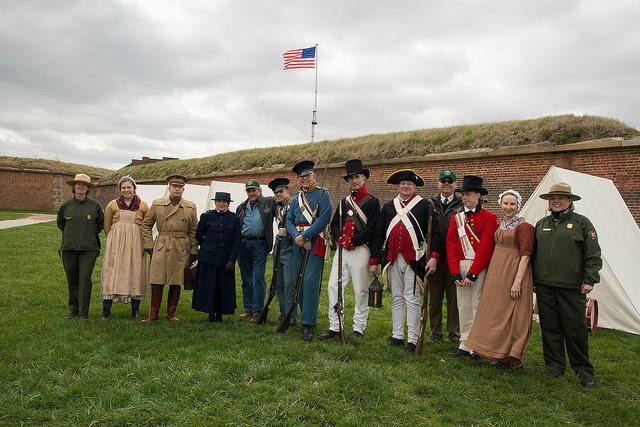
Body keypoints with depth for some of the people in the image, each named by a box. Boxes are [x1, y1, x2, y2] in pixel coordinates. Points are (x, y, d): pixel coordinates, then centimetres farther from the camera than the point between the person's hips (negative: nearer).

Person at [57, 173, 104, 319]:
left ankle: (84, 312, 1)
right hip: (68, 247, 2)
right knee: (72, 279, 9)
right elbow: (60, 223, 22)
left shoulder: (95, 205, 0)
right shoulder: (66, 205, 4)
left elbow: (101, 223, 15)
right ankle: (73, 309, 22)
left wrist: (92, 233, 8)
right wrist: (69, 234, 14)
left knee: (85, 279, -7)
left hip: (88, 248, -2)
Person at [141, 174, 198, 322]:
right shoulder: (157, 204, 5)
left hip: (181, 250, 0)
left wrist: (193, 252, 4)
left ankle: (171, 314, 18)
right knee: (157, 282, -1)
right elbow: (146, 225, 10)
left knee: (176, 283, 6)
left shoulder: (191, 207, 5)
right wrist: (149, 246, 3)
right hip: (160, 249, 0)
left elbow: (194, 232, 8)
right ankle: (153, 315, 12)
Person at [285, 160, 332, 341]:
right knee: (298, 281, 10)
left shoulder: (323, 194, -3)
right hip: (298, 243, 6)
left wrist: (304, 236, -15)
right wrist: (296, 236, -9)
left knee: (310, 282, -12)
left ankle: (308, 324, -7)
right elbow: (289, 220, 11)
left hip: (315, 242, -6)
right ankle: (306, 317, 24)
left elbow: (324, 219, -14)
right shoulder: (296, 198, 15)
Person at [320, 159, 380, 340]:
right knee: (334, 286, 2)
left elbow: (372, 229, -11)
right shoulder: (344, 202, 17)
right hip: (342, 250, 6)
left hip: (360, 250, -5)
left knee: (361, 291, 2)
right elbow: (334, 224, 13)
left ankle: (358, 328, 13)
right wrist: (341, 239, -6)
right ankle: (335, 327, 11)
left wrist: (352, 241, -14)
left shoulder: (372, 202, -2)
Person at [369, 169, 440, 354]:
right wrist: (374, 260, 8)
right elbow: (378, 234, 11)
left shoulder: (424, 206, 1)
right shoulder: (388, 206, 11)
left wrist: (433, 257, -15)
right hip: (392, 259, 4)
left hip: (414, 260, -4)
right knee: (397, 298, 13)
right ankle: (397, 337, 23)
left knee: (412, 300, -1)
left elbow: (434, 233, -4)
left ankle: (412, 340, 6)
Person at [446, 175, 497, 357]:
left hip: (480, 267, -4)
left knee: (478, 306, -2)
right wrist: (455, 273, -4)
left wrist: (472, 273, -14)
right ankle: (465, 344, 16)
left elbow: (486, 248, -10)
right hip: (460, 266, 4)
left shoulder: (489, 218, -3)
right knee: (463, 306, 8)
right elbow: (451, 246, 5)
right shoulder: (456, 218, 10)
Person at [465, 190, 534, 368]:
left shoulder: (524, 226, -10)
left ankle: (514, 357, 12)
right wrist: (491, 275, 14)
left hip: (514, 272, -8)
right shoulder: (500, 225, 13)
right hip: (496, 273, 8)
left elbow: (525, 255, -15)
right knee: (496, 312, 12)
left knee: (512, 315, 0)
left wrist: (518, 281, -21)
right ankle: (501, 354, 25)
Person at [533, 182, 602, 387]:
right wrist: (532, 280, 13)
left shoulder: (582, 223, 1)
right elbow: (533, 253, 17)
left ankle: (584, 370, 17)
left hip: (572, 287, -4)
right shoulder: (541, 224, 13)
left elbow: (593, 255, -2)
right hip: (545, 286, 4)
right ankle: (554, 366, 21)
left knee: (576, 329, 2)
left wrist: (589, 279, -9)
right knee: (549, 328, 9)